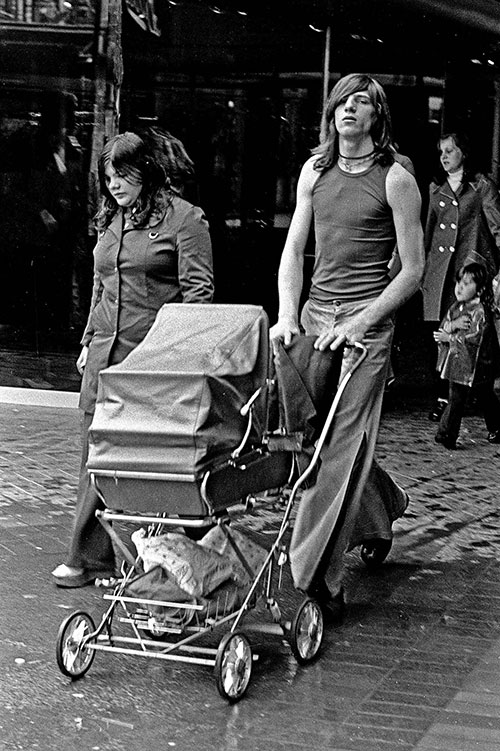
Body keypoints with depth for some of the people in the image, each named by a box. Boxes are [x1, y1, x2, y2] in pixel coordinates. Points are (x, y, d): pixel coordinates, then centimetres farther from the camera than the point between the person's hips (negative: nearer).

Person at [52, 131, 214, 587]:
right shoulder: (110, 220, 18)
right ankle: (91, 557, 9)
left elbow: (199, 291, -7)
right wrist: (89, 340, 21)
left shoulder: (184, 218, -3)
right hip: (104, 353, 7)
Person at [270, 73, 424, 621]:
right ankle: (383, 508, 39)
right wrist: (287, 316, 0)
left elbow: (413, 271, -4)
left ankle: (314, 577, -6)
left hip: (367, 319, -5)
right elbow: (293, 250, 13)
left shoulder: (395, 179, -4)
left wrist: (360, 323, -13)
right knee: (319, 438, 10)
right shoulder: (315, 171, 12)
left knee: (341, 446, -9)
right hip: (315, 311, 5)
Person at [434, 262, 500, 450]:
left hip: (473, 366, -6)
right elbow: (441, 330, 3)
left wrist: (449, 337, -17)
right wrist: (453, 324, -18)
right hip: (455, 363, 6)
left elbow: (474, 338, -22)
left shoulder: (480, 311, -14)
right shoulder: (455, 308, 10)